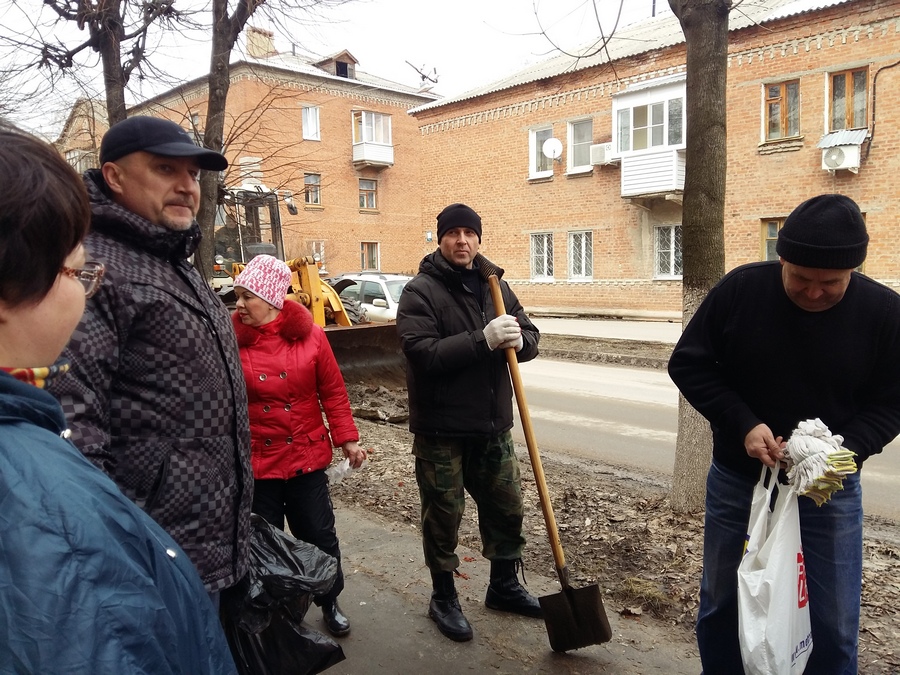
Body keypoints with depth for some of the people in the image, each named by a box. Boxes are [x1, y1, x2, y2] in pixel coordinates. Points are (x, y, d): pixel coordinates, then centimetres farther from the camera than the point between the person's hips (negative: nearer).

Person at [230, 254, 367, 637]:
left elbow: (333, 392, 0)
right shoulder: (232, 340, -8)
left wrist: (347, 439, -2)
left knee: (319, 534, 13)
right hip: (256, 460, 0)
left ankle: (330, 602, 37)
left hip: (307, 456, 1)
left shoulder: (310, 335, -6)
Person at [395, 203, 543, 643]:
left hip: (492, 426, 6)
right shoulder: (420, 291, -10)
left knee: (507, 508, 16)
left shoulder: (495, 286, 8)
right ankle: (443, 598, 29)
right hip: (441, 429, -5)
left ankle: (504, 586, 39)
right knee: (443, 516, 8)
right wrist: (483, 340, -29)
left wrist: (518, 340, -16)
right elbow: (423, 354, -23)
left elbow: (530, 339, 7)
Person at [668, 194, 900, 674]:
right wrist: (744, 423, -19)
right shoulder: (740, 288, -13)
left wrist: (844, 451, -24)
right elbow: (688, 364, -7)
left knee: (832, 627, 10)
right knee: (720, 607, 16)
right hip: (735, 481, 1)